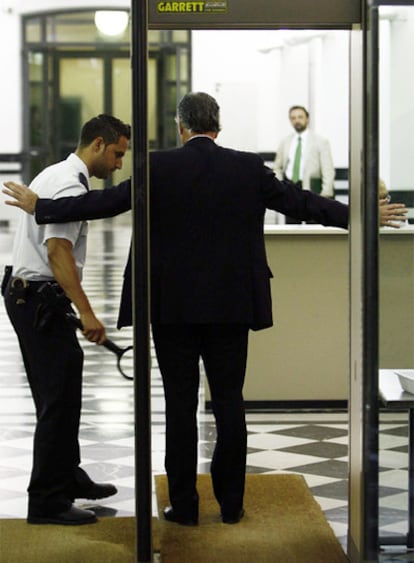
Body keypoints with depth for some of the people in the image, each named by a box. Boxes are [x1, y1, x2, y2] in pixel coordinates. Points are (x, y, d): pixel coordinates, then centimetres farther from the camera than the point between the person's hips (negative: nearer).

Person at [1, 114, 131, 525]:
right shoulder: (71, 185, -17)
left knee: (56, 396, 20)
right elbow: (58, 251, -26)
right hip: (41, 301, -11)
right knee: (60, 399, -7)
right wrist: (86, 311, -29)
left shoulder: (56, 174, 16)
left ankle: (67, 477, 32)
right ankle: (47, 502, -3)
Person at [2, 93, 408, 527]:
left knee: (180, 404, 4)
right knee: (229, 402, 8)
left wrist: (41, 207, 6)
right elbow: (301, 203, 4)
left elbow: (106, 202, -4)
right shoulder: (249, 168, 0)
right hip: (231, 306, 2)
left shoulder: (159, 167, -5)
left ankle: (183, 505, 9)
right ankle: (231, 503, 13)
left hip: (173, 307, -1)